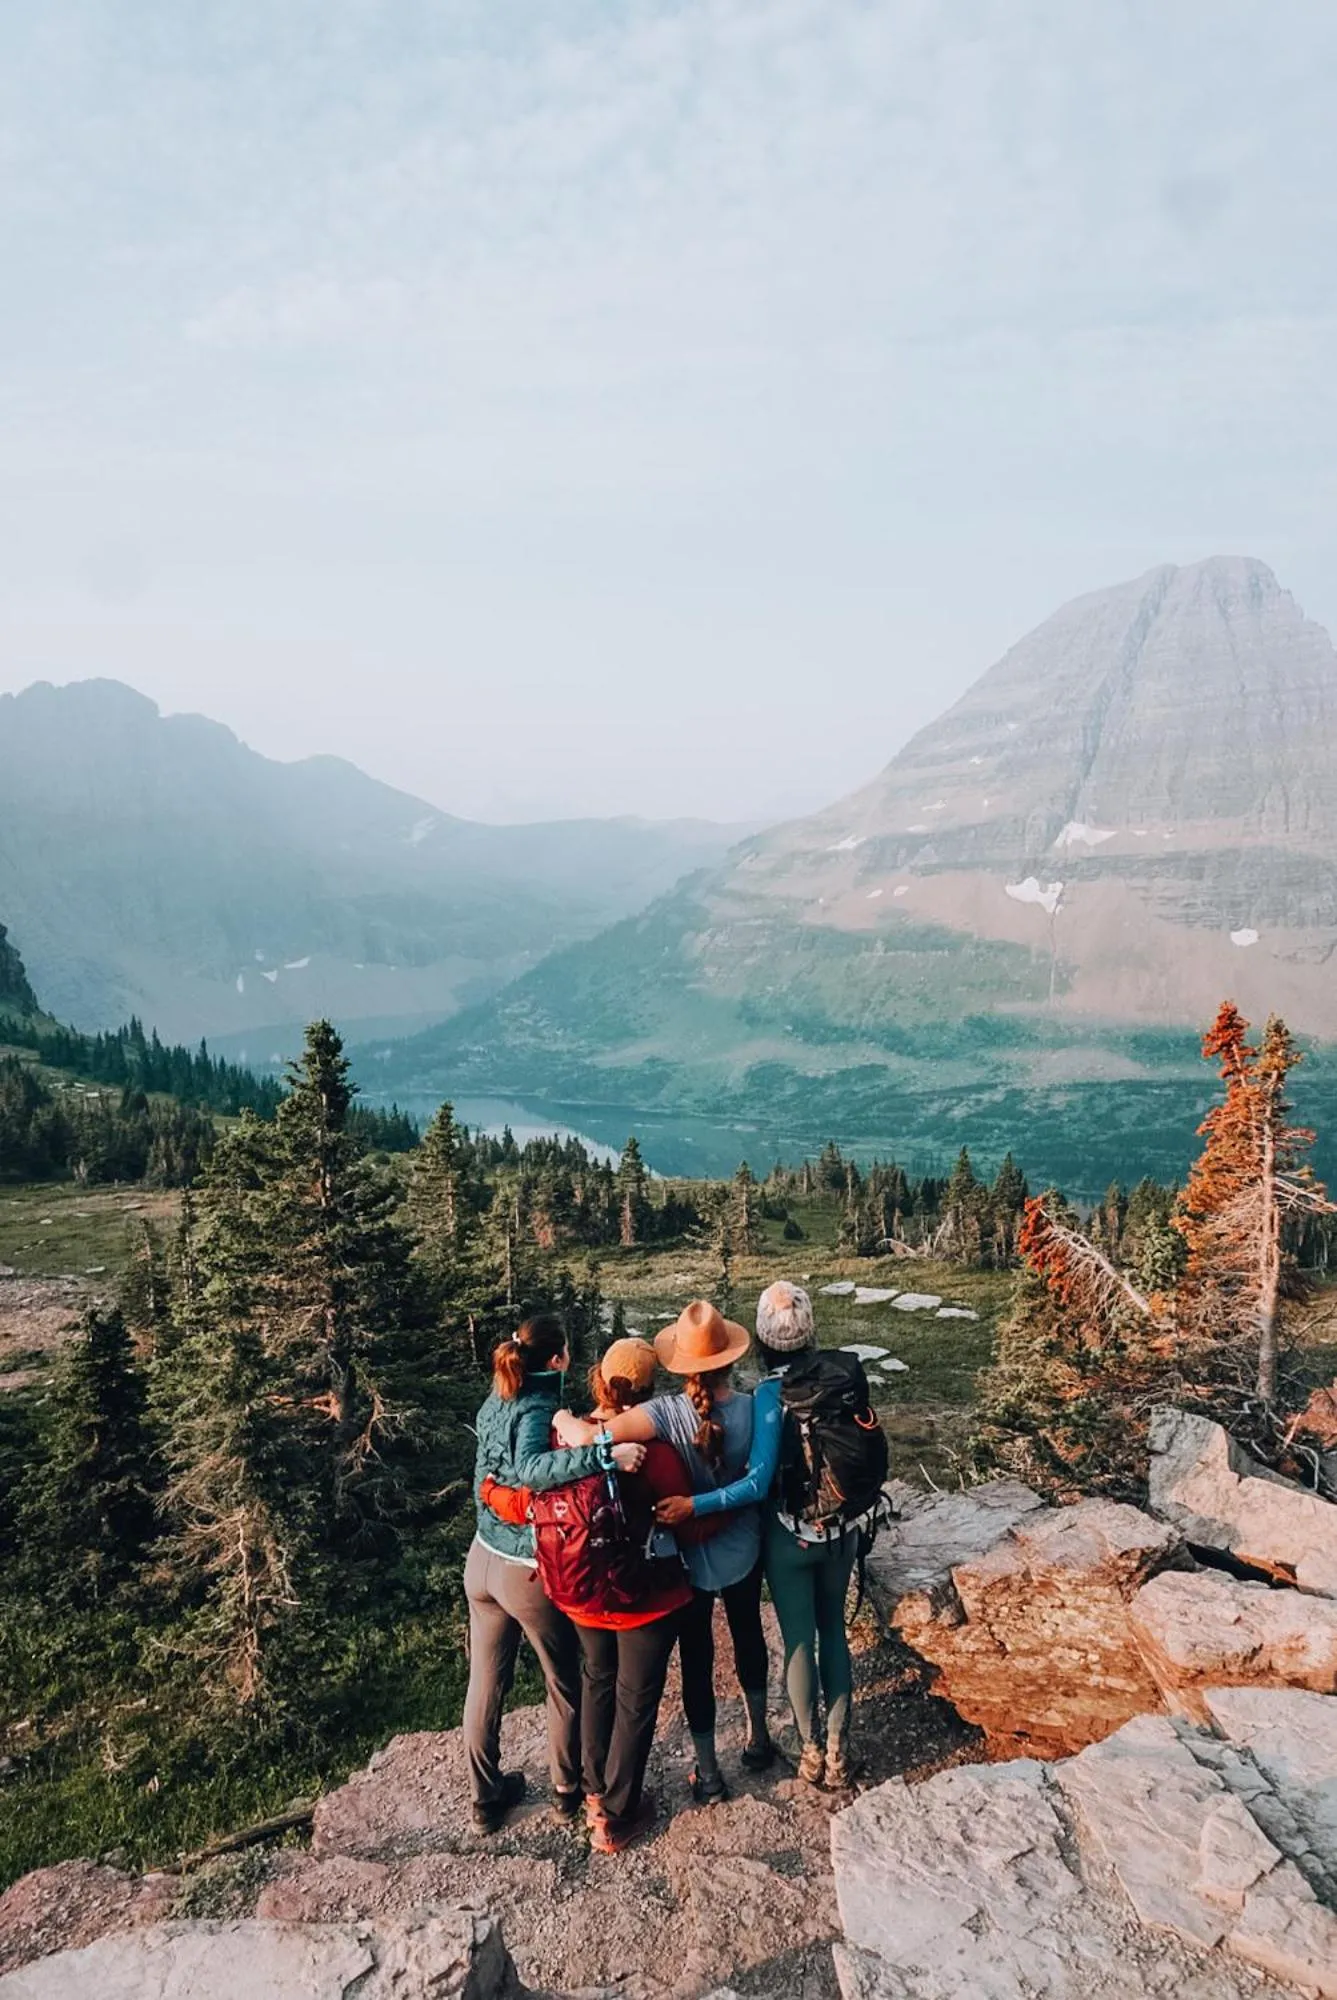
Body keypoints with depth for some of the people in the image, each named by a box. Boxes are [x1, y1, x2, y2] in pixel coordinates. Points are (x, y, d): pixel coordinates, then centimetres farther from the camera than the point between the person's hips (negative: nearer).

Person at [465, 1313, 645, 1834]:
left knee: (485, 1683, 20)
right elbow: (530, 1470, -43)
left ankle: (485, 1797, 36)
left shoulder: (496, 1403, -2)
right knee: (566, 1683, 19)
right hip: (532, 1573, -6)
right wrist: (604, 1455, -51)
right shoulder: (539, 1411, -25)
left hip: (483, 1559, 6)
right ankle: (569, 1789, 37)